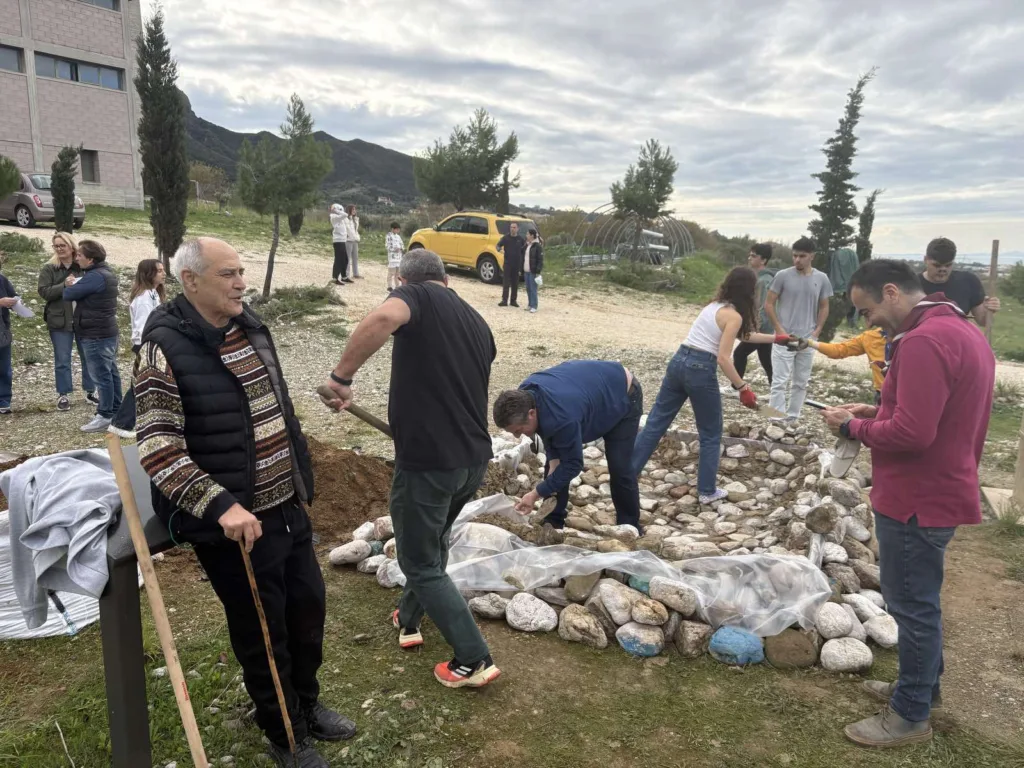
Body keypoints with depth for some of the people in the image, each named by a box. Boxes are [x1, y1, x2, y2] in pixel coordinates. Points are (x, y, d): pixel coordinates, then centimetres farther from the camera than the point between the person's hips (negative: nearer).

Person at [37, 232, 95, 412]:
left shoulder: (84, 266, 1)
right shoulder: (48, 268, 0)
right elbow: (44, 292, -9)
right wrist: (64, 285, -20)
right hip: (60, 321, -1)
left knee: (88, 357, 9)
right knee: (62, 360, 5)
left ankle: (90, 391, 23)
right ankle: (63, 395, 15)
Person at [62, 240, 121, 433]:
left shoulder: (95, 276, -21)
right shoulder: (106, 272, 12)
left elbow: (68, 294, -17)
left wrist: (70, 285, 3)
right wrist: (75, 284, -2)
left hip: (96, 335, -10)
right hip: (107, 332, 10)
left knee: (101, 375, -6)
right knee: (111, 372, 14)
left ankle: (105, 416, -2)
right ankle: (116, 411, 21)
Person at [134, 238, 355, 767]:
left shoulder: (250, 327, 6)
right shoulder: (166, 349, -17)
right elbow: (156, 450, -22)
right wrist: (221, 506, -30)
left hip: (288, 508, 7)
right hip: (236, 523, -7)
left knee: (308, 608, 19)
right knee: (261, 633, 10)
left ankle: (307, 704, 44)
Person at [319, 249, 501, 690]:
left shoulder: (416, 296, -6)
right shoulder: (478, 323, 15)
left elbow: (382, 319, -32)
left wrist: (341, 377, -22)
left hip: (427, 461, -7)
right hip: (474, 459, 8)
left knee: (422, 564, 10)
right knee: (433, 545, 29)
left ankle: (474, 661, 15)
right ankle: (409, 620, 47)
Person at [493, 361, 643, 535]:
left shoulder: (562, 418, -47)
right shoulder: (525, 394, -23)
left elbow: (572, 464, -33)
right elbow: (548, 433, -6)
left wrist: (536, 494, -29)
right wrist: (553, 463, -20)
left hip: (623, 395, -7)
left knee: (620, 468, -9)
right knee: (556, 459, 0)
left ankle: (630, 527, 12)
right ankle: (553, 521, 10)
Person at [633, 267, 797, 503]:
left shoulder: (714, 305, 19)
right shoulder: (734, 316, -8)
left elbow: (744, 335, 32)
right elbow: (723, 358, -14)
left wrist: (775, 339, 38)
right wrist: (742, 388, -9)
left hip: (679, 362, 7)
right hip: (700, 370, -7)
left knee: (656, 422, 11)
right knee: (711, 435, 11)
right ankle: (707, 491, 19)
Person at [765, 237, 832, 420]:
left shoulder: (821, 279, 2)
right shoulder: (783, 276, -6)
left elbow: (824, 307, 12)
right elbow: (769, 304, -3)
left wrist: (817, 331, -1)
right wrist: (779, 329, -10)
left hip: (807, 340, 4)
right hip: (784, 339, -3)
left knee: (801, 383, 11)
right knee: (780, 382, -6)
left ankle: (792, 419, 24)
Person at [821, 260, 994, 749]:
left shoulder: (924, 341, -24)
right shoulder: (961, 330, 11)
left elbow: (910, 433, -28)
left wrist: (853, 426, -13)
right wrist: (878, 411, 8)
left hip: (917, 500, -10)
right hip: (939, 491, 10)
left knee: (912, 606, 3)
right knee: (919, 601, 23)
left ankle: (911, 716, 18)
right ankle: (922, 686, 38)